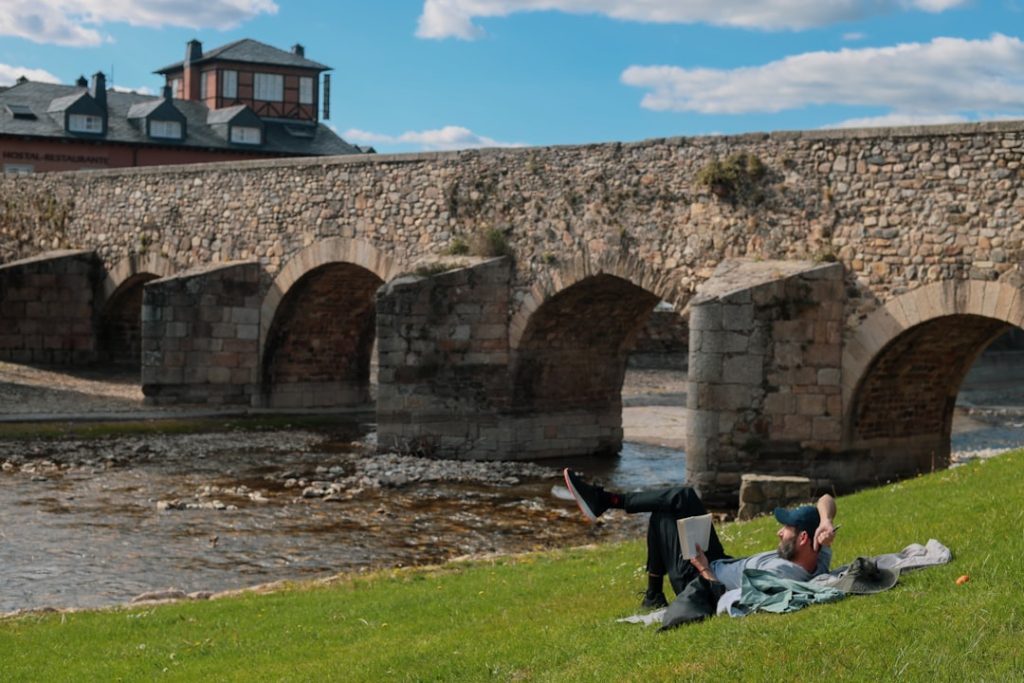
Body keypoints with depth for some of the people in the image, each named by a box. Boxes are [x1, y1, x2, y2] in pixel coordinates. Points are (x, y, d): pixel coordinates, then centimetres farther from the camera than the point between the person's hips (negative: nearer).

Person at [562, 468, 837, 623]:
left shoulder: (780, 574, -39)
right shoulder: (819, 556, -15)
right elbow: (826, 499, -8)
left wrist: (704, 569, -18)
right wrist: (826, 522, -28)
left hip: (702, 584, -8)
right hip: (723, 565, 9)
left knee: (663, 515, -1)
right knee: (683, 497, 4)